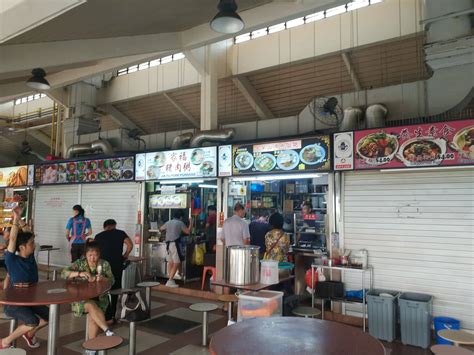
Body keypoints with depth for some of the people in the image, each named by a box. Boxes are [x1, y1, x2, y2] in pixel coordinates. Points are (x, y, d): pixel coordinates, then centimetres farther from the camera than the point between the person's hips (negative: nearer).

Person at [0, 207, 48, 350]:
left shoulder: (31, 257, -1)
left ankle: (30, 334, 24)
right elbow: (13, 239, -27)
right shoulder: (12, 260, -16)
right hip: (13, 302, -7)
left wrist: (20, 219, -3)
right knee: (33, 322, -26)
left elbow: (26, 234, 2)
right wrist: (16, 218, -27)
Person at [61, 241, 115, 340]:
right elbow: (64, 273, -11)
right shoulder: (79, 263, -1)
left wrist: (103, 279, -25)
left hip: (99, 298, 1)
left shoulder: (105, 264, 1)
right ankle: (107, 330, -34)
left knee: (93, 317, -26)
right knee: (91, 306, -32)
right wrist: (79, 273, -28)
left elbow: (112, 280, -2)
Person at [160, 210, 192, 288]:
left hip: (168, 244, 7)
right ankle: (170, 281, -9)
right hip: (175, 244, -7)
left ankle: (170, 280, 13)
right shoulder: (180, 223, -5)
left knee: (171, 263, 11)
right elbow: (188, 231, -3)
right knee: (177, 263, -4)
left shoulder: (168, 222, 12)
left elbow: (161, 229, 27)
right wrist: (190, 223, 9)